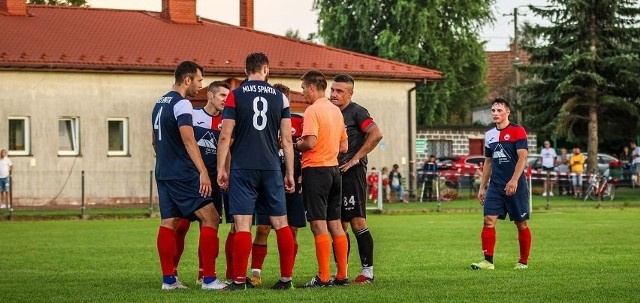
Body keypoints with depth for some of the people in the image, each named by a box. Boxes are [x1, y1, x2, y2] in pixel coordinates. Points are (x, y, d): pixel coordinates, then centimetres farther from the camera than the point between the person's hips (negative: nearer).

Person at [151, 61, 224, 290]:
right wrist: (203, 172, -25)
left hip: (163, 174, 9)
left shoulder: (160, 104, 16)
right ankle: (209, 279, -11)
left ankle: (168, 279, 8)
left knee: (168, 223, 8)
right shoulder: (181, 104, -13)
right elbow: (188, 140, -22)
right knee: (210, 218, -6)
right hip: (183, 175, -9)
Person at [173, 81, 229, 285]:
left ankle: (204, 274, 10)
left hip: (212, 181, 3)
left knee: (211, 227, 2)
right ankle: (172, 271, 3)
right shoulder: (191, 115, -1)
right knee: (181, 225, -4)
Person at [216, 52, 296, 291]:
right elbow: (286, 140, 6)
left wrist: (221, 169, 2)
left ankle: (239, 280, -6)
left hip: (242, 168, -2)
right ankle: (286, 278, 9)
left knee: (242, 225, -3)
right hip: (271, 169, 2)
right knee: (281, 223, 8)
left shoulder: (235, 96, 0)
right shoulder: (280, 97, 6)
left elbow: (225, 136, -4)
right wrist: (290, 173, 11)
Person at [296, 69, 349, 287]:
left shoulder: (313, 110, -11)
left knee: (318, 225, -6)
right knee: (335, 224, 11)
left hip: (316, 169, -8)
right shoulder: (336, 110, 14)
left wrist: (294, 145, -3)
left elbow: (310, 142, -21)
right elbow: (343, 146, 17)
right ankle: (342, 275, 12)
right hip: (334, 169, 8)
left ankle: (323, 277, -7)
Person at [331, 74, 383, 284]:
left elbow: (376, 134, -19)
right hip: (334, 172, 8)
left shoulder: (356, 112, -7)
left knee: (357, 222, -9)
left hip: (352, 172, -8)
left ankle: (367, 271, -6)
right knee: (338, 225, 9)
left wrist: (356, 158, -16)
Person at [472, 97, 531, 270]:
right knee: (489, 220, -8)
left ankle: (523, 261, 13)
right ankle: (488, 261, -10)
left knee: (521, 224, 3)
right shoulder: (489, 135, 13)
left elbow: (522, 157, -14)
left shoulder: (517, 131, -6)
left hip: (515, 187, -5)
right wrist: (482, 187, 15)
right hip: (495, 186, 5)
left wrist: (514, 181, -23)